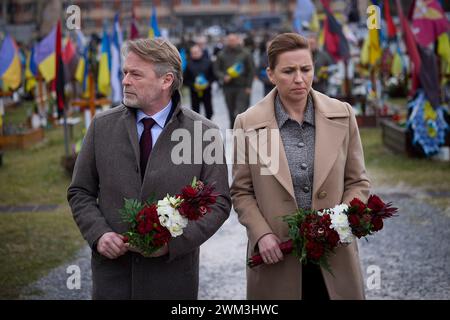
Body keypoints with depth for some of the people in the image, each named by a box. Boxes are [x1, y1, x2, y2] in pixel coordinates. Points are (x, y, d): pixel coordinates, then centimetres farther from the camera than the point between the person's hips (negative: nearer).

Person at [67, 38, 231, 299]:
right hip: (111, 271, 2)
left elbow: (218, 203, -3)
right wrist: (98, 234, -9)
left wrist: (172, 242, -14)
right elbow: (80, 192, 8)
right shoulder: (102, 126, 3)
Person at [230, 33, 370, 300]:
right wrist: (262, 235, -10)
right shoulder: (248, 124, -3)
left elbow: (358, 182, 6)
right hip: (277, 258, -1)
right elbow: (241, 192, 4)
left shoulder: (342, 115, 1)